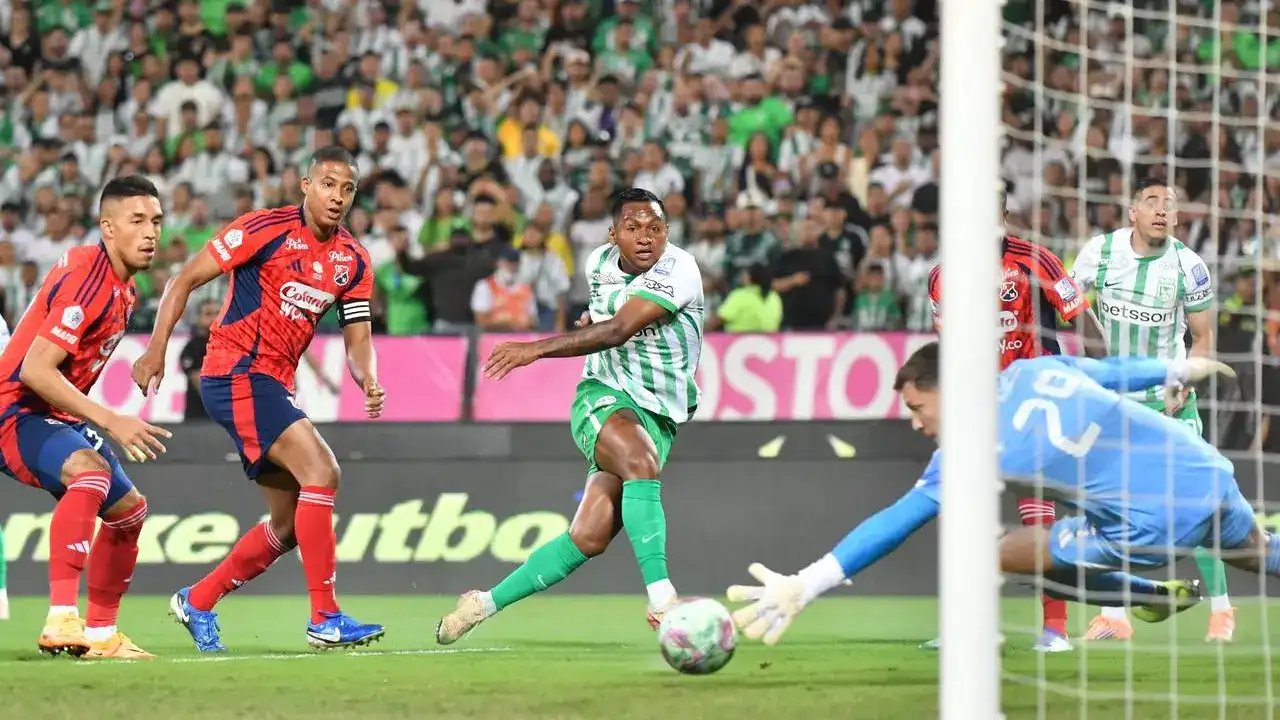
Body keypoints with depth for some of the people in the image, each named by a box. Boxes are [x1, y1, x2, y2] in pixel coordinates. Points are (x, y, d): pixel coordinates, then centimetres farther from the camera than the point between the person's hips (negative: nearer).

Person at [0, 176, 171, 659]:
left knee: (128, 509, 15)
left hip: (56, 416, 11)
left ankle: (101, 635, 27)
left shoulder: (122, 286, 9)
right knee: (89, 470, -36)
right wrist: (111, 421, -29)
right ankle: (61, 620, -43)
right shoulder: (87, 280, -22)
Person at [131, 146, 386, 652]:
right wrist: (156, 349, -16)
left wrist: (368, 382, -14)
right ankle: (325, 618, -21)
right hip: (235, 373, -8)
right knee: (321, 471, -22)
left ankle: (197, 602, 27)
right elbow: (186, 279, -7)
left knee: (289, 525, 10)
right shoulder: (266, 229, -10)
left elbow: (357, 339, 8)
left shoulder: (354, 261, 8)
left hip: (275, 384, 8)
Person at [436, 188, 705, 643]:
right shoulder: (599, 264, 4)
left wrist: (538, 348, -31)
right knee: (641, 463, -34)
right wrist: (591, 320, 8)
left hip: (657, 417, -1)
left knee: (589, 537, -11)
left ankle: (485, 603, 5)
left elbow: (618, 330, -26)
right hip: (603, 398, 1)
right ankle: (661, 600, -38)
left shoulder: (679, 270, -15)